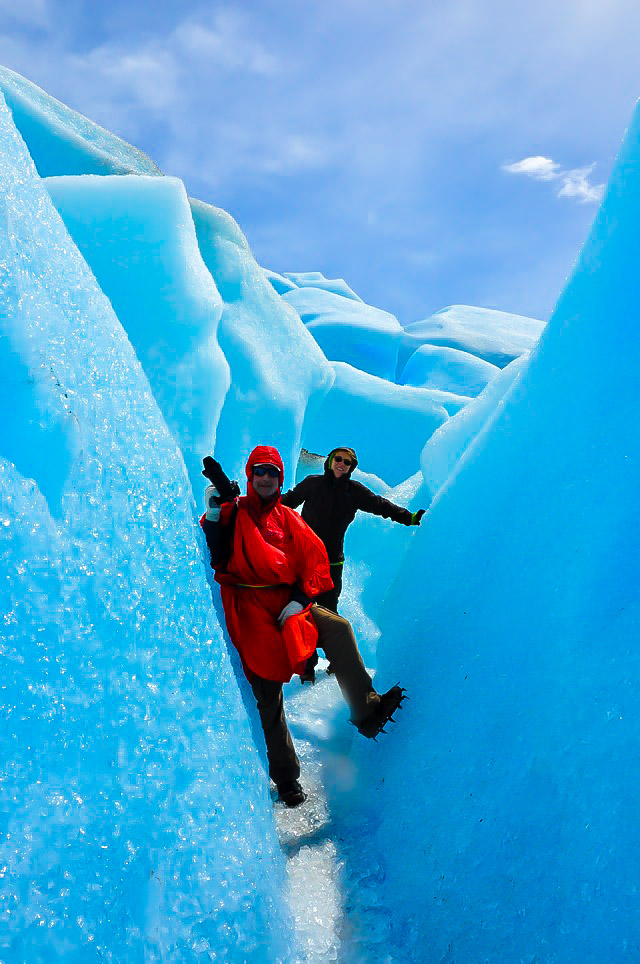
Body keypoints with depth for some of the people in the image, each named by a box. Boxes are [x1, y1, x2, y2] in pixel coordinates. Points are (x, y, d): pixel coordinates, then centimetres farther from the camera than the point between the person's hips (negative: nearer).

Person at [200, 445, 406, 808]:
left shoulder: (288, 518, 14)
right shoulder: (232, 513, 7)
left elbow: (316, 559, 6)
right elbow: (213, 559, -5)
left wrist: (299, 599, -8)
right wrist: (214, 517, -17)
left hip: (288, 602, 3)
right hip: (249, 609, -3)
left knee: (338, 628, -22)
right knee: (268, 695, -1)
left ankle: (367, 709, -16)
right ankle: (286, 776, 10)